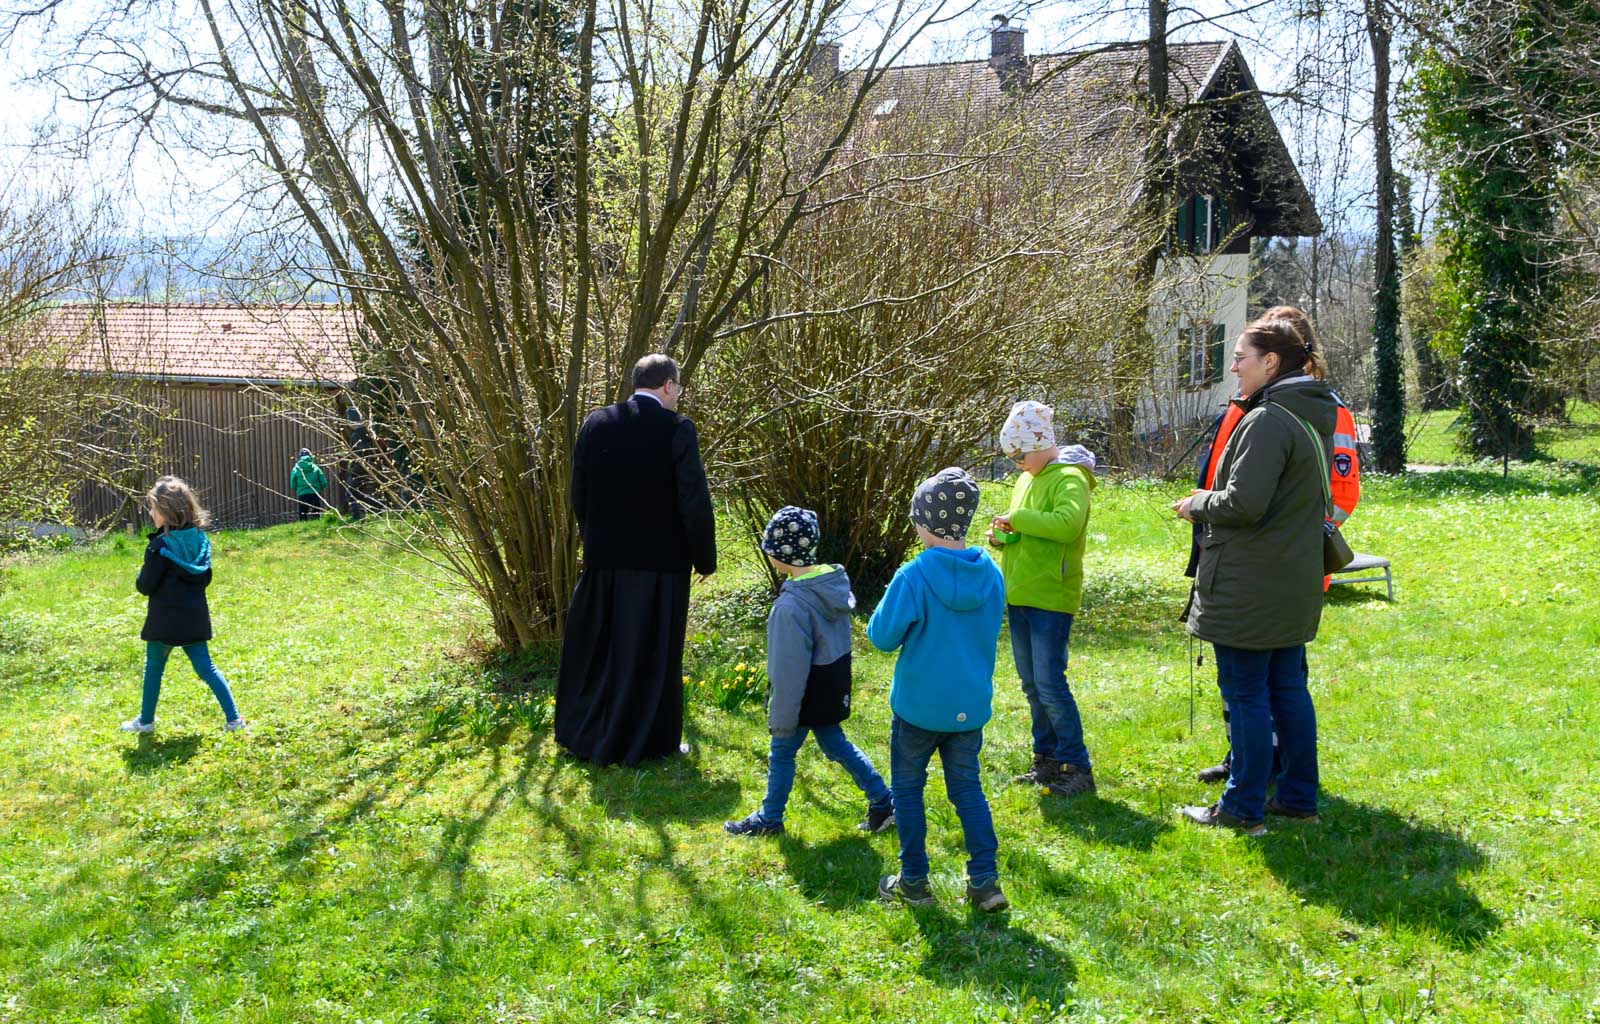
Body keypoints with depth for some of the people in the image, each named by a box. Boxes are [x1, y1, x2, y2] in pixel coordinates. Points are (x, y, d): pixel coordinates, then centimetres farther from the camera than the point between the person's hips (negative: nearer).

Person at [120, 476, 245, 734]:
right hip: (195, 616, 6)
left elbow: (146, 586, -11)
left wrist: (140, 579, 8)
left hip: (165, 618, -6)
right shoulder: (200, 539, 4)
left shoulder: (160, 546, -16)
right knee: (205, 668, 8)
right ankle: (233, 718, -1)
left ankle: (146, 720, 23)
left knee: (154, 667, 12)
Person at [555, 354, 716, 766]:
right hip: (660, 561, -4)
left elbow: (579, 495, 4)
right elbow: (695, 502, -15)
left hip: (605, 558, 4)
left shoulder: (596, 424, -1)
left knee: (595, 647, 19)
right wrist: (704, 559, -3)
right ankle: (649, 741, 18)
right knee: (650, 654, 8)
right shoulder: (676, 429, -14)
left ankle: (581, 732, 31)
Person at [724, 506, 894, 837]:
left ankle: (769, 819, 29)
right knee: (835, 744, 23)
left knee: (781, 753, 12)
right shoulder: (835, 582, -4)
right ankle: (882, 803, 25)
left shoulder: (792, 606, -30)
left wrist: (780, 719, -13)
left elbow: (790, 671, -24)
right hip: (834, 686, 8)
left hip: (807, 694, -8)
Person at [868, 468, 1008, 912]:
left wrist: (876, 621, 6)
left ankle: (914, 881, 18)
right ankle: (985, 880, 12)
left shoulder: (914, 576, -20)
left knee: (907, 787, 12)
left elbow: (883, 637, -14)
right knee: (967, 787, 16)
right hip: (971, 705, 4)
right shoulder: (991, 575, -3)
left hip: (918, 704, -4)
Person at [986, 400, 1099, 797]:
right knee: (1031, 684, 13)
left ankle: (1077, 767, -1)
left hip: (1051, 599, -9)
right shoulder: (1027, 479, 14)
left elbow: (1068, 523, -32)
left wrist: (1017, 518, -25)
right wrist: (1001, 535, 2)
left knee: (1049, 684, -10)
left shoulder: (1069, 479, -13)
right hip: (1019, 597, 9)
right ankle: (1047, 760, 23)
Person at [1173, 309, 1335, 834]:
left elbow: (1243, 503, -25)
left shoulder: (1267, 421, -20)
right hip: (1295, 584, 9)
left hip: (1250, 588, -9)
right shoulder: (1314, 417, 12)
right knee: (1287, 688, 16)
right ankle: (1298, 796, 24)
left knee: (1246, 694, -1)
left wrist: (1198, 504, -5)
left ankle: (1243, 808, 7)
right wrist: (1209, 502, 17)